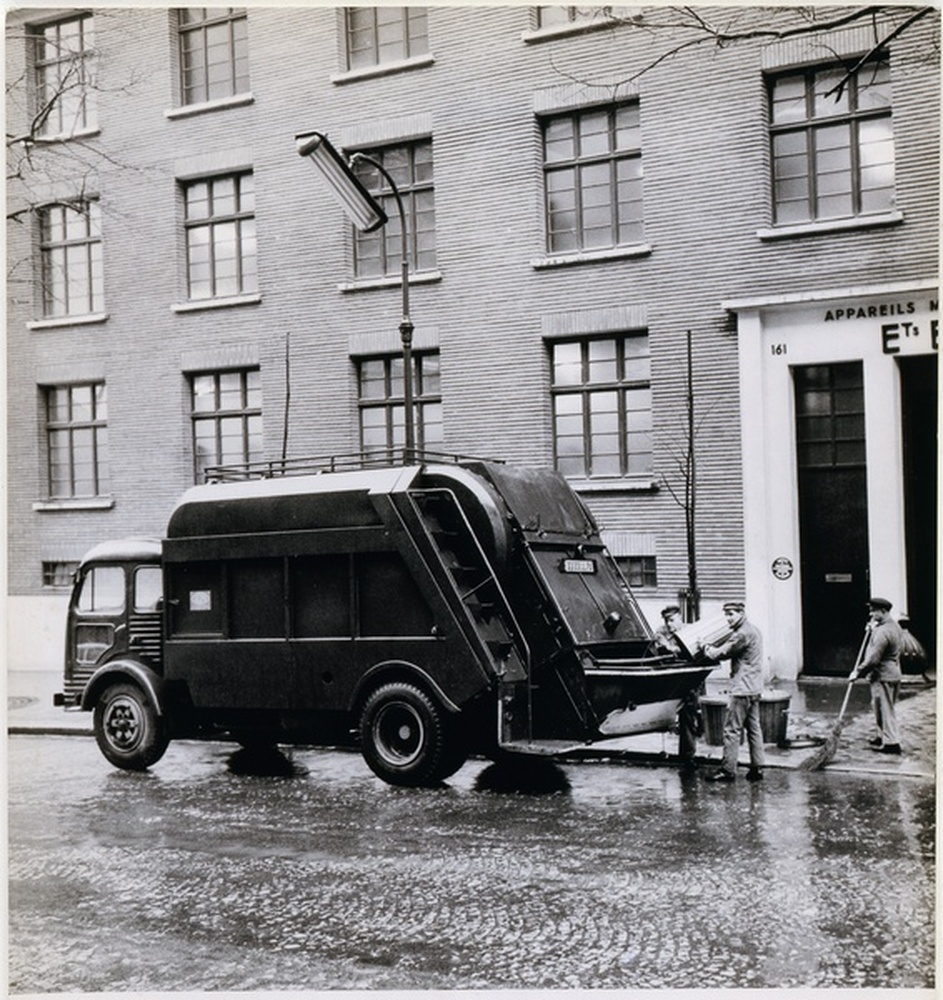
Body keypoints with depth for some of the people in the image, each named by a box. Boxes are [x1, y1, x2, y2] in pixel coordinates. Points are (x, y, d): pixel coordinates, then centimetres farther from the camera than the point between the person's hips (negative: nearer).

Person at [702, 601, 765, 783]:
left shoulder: (743, 634, -17)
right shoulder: (752, 630, 16)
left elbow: (723, 653, -14)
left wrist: (708, 650, 4)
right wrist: (713, 649, 8)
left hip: (742, 688, -10)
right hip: (753, 688, 10)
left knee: (732, 729, -5)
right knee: (753, 728, 11)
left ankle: (728, 769, -3)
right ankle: (757, 768, 14)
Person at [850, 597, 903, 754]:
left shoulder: (882, 632, -25)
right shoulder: (894, 626, 7)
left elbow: (872, 659, -25)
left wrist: (858, 672, -14)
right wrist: (872, 630, 8)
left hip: (882, 677, -10)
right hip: (892, 673, 10)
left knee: (884, 709, -2)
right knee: (886, 708, 21)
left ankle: (891, 743, 3)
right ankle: (884, 736, 32)